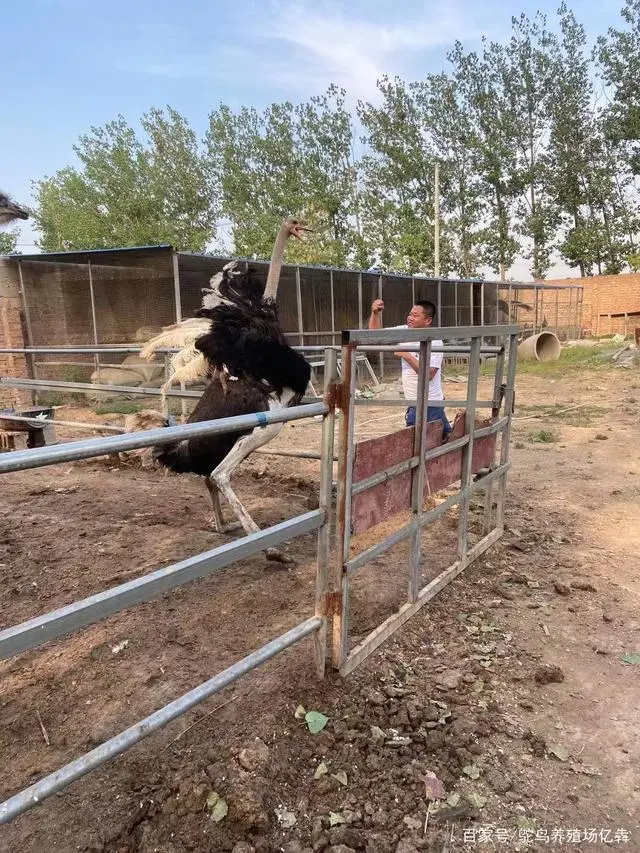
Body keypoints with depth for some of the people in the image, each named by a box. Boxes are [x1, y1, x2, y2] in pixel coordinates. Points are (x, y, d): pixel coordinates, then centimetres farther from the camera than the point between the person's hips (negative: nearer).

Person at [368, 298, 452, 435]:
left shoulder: (434, 342, -15)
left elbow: (428, 374, -24)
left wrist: (406, 355, -23)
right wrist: (376, 313, -9)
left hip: (430, 405, -7)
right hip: (414, 404, 7)